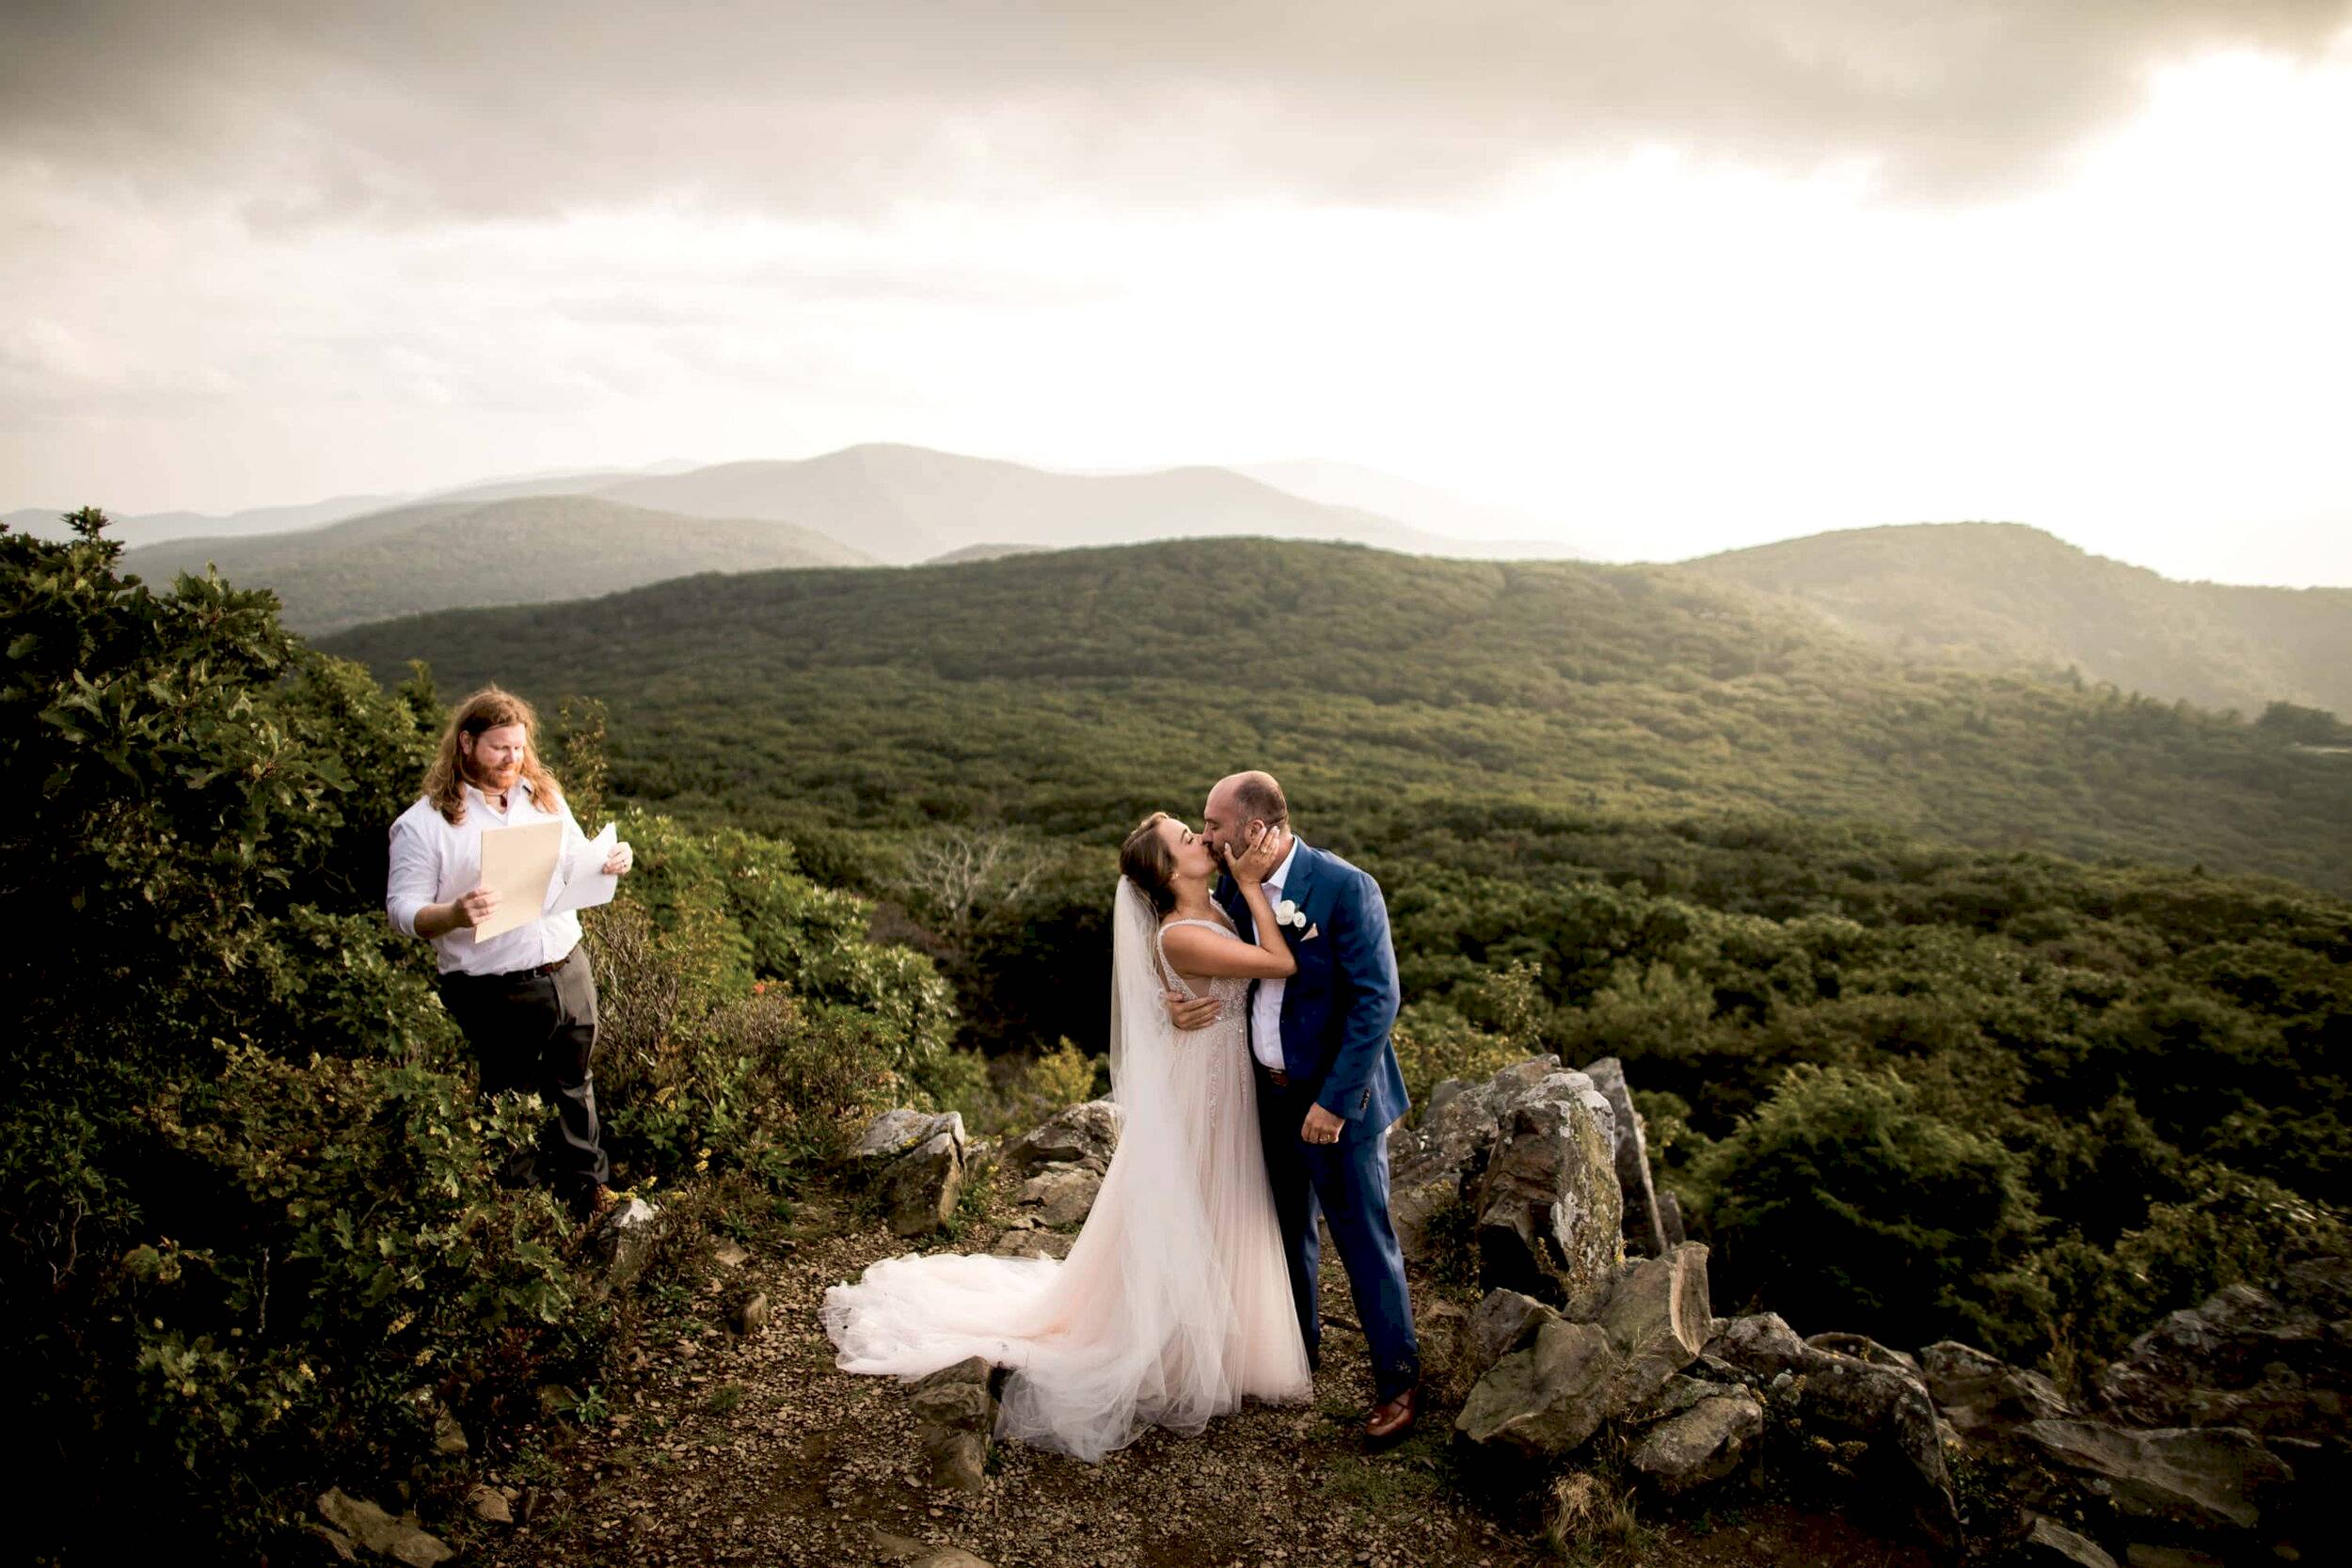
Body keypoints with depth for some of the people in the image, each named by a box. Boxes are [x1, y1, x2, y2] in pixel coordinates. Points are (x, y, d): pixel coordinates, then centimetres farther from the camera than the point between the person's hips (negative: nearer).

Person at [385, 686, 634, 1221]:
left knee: (574, 1085, 19)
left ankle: (589, 1187, 37)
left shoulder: (543, 795, 6)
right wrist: (455, 915, -32)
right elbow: (403, 910, -12)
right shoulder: (423, 824, -10)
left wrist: (609, 861, -5)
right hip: (496, 992, -5)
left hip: (569, 970, 5)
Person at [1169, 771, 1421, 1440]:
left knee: (1364, 1239, 5)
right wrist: (1174, 1000, -13)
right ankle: (1298, 1345, 43)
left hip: (1336, 1097, -6)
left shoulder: (1346, 889, -20)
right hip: (1267, 1092, 7)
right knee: (1287, 1229, 22)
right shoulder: (1235, 889, -1)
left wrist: (1334, 1101, -21)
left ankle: (1398, 1376, 24)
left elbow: (1377, 1001, -20)